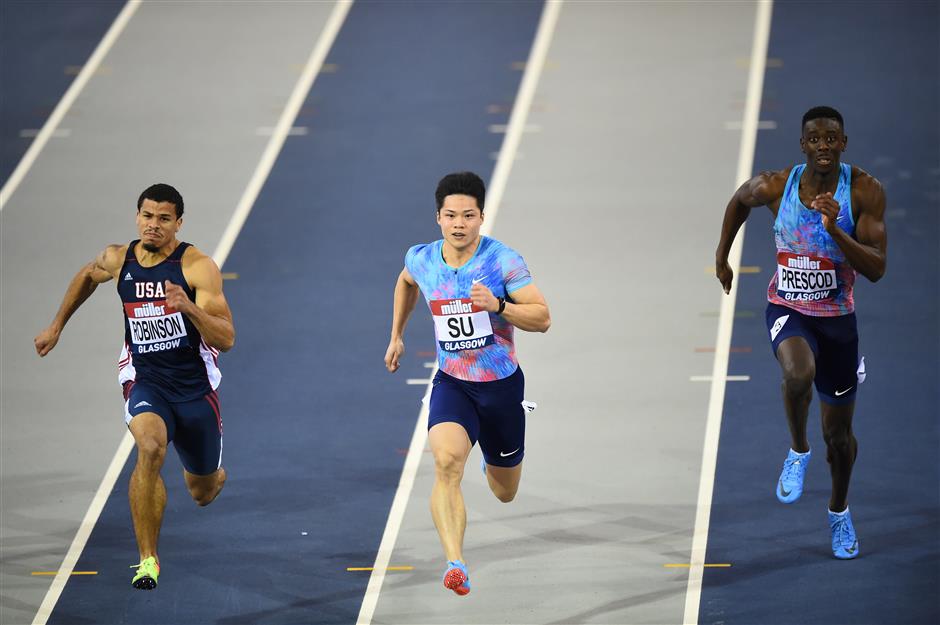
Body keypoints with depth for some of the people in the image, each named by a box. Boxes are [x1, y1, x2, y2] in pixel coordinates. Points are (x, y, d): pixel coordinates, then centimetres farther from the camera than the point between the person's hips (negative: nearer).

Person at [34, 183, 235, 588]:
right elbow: (87, 276, 22)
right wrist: (57, 326, 28)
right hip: (145, 380, 0)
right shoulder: (117, 260, -4)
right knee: (150, 447, -33)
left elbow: (226, 340, -21)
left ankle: (209, 476, 57)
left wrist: (188, 307, -36)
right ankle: (147, 559, -25)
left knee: (203, 492, 15)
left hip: (195, 386, 0)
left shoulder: (197, 266, -15)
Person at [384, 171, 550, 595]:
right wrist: (396, 335, 24)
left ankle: (493, 464, 57)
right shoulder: (421, 260, -4)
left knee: (505, 492, 17)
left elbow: (542, 318, -16)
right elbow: (406, 282, 22)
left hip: (502, 384, -1)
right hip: (452, 383, 1)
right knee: (446, 459, -31)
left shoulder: (503, 261, -15)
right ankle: (455, 565, -40)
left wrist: (498, 305, -32)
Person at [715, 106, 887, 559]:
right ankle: (798, 451, -6)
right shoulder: (775, 186, -13)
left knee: (838, 432, 13)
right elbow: (739, 200, 12)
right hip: (788, 310, -1)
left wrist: (835, 230, -34)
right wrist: (722, 258, 15)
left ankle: (839, 512, 41)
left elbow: (876, 269, -21)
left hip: (838, 318, 1)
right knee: (799, 373, -36)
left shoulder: (865, 192, -16)